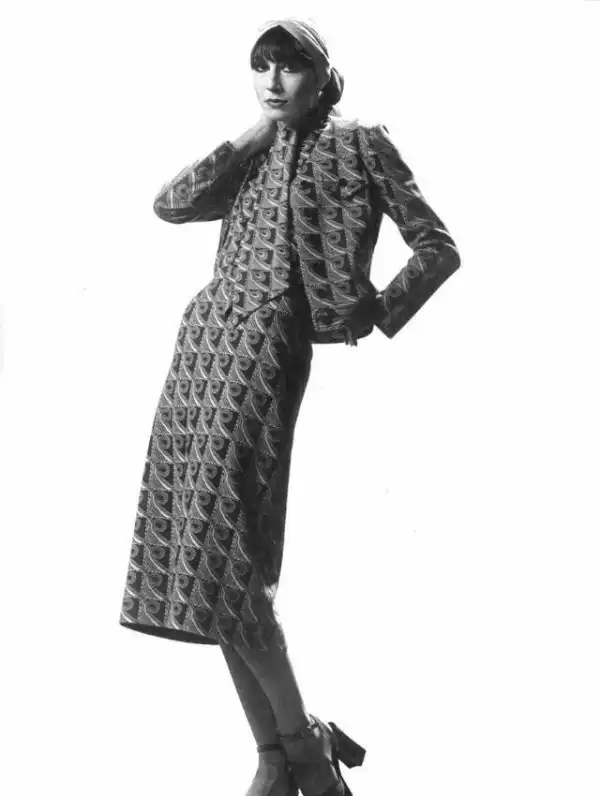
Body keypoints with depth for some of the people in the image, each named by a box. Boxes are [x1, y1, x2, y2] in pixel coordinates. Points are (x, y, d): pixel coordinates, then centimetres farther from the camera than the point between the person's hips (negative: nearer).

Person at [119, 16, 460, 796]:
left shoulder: (359, 143, 7)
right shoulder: (253, 160, 21)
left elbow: (439, 248, 6)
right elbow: (170, 203, 8)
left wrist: (375, 319, -1)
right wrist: (250, 139, 6)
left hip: (265, 348, -6)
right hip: (203, 341, 6)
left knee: (223, 552, -15)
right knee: (200, 552, 1)